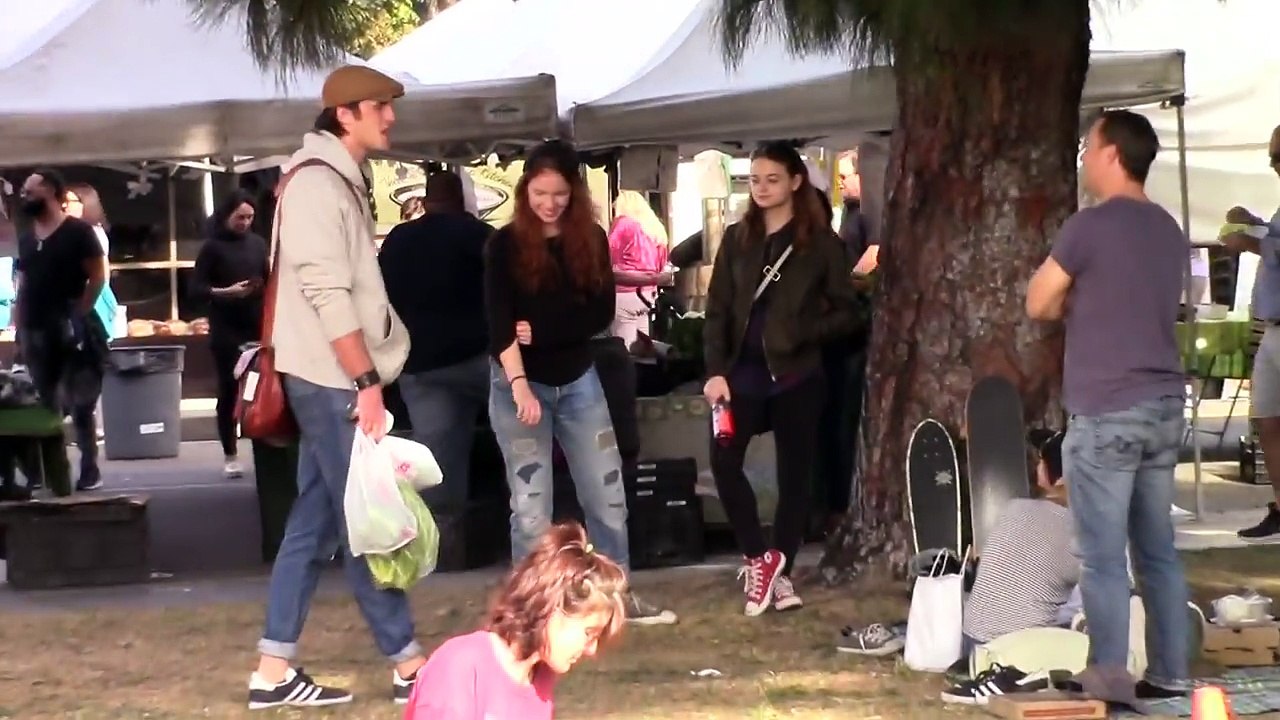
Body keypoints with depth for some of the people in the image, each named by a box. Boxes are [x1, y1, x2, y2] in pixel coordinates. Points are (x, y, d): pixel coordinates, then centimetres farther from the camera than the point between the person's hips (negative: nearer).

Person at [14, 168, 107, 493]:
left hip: (70, 331, -6)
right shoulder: (26, 239, 15)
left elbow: (97, 277, -7)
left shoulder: (78, 231, -4)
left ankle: (89, 470, 0)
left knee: (79, 404, -4)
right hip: (36, 333, 6)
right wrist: (20, 330, 7)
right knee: (43, 404, 7)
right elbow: (22, 287, 16)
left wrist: (78, 316, -12)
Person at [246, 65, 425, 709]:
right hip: (333, 379, -10)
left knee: (315, 522, 9)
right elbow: (327, 294, -21)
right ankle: (409, 666, -1)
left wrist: (365, 377, 17)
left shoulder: (339, 180, 17)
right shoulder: (317, 182, -14)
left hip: (334, 380, 10)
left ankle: (275, 669, 10)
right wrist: (367, 381, -22)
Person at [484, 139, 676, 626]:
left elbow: (601, 314, -3)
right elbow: (499, 323, -17)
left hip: (578, 382, 4)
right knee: (530, 505, -1)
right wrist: (519, 384, -31)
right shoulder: (505, 245, -8)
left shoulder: (591, 241, 2)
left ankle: (619, 596, 19)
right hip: (519, 383, -3)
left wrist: (542, 331, -17)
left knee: (607, 494, 7)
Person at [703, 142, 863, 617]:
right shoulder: (737, 239, 8)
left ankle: (781, 570, 14)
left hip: (795, 374, -2)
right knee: (724, 461, -14)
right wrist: (715, 371, -6)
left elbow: (846, 312, 2)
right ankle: (760, 557, 0)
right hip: (743, 371, 2)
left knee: (794, 472, 3)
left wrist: (801, 335, -13)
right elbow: (717, 309, 6)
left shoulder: (820, 242, 0)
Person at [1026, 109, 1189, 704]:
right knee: (1158, 550, 11)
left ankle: (1109, 678, -6)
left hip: (1106, 411, -7)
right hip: (1164, 406, 7)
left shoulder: (1090, 227, -11)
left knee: (1103, 556, -5)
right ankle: (1169, 674, 12)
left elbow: (1039, 305, -2)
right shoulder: (1170, 232, 12)